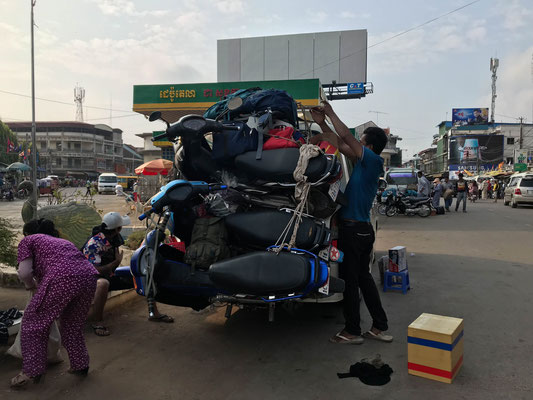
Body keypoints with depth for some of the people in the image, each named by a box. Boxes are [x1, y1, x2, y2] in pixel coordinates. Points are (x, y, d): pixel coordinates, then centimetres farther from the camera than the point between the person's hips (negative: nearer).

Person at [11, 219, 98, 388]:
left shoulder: (28, 241, 20)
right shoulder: (61, 241, 37)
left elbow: (24, 273, 6)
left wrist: (32, 286, 25)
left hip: (62, 278, -6)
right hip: (88, 276, 7)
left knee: (33, 323, 14)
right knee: (73, 324, 24)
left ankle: (32, 371, 18)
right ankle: (80, 365, 31)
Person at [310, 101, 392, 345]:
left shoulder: (374, 161, -13)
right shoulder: (364, 163, 11)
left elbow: (345, 137, -16)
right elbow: (342, 144, 16)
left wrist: (331, 113, -4)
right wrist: (322, 124, 13)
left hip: (353, 229, -9)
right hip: (363, 229, 9)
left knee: (349, 279, 1)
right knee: (363, 276, 16)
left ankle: (352, 331, 13)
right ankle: (379, 327, 24)